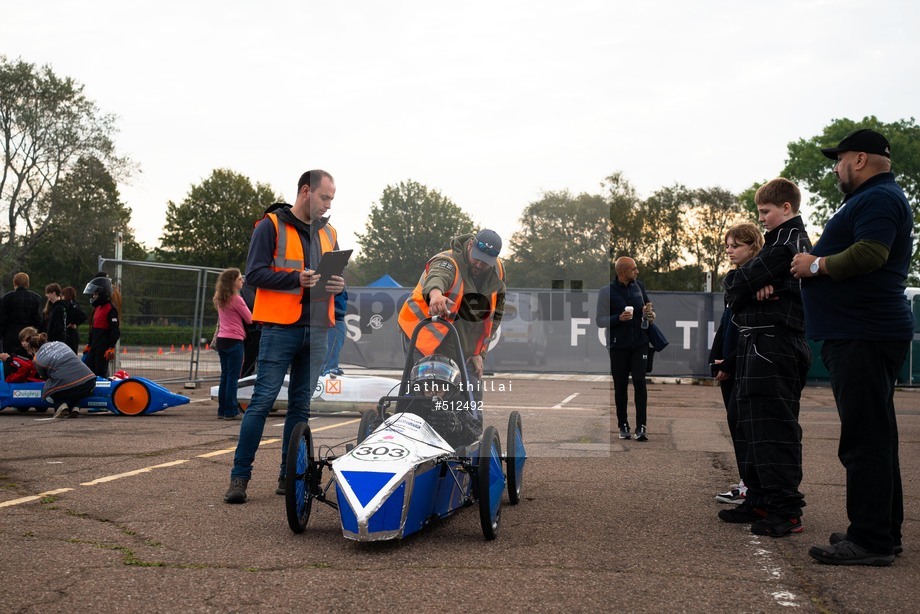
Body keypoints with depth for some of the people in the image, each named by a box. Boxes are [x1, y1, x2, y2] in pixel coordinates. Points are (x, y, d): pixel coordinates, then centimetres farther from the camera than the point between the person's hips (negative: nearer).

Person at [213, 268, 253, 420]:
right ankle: (231, 412, -1)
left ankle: (222, 410, 15)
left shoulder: (220, 299, 11)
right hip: (234, 340, -8)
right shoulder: (236, 299, -12)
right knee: (233, 378, -3)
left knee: (225, 376, 12)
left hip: (222, 340, 8)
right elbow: (250, 319, -6)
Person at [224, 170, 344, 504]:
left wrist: (339, 284, 0)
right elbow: (254, 273, -9)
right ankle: (239, 476, 1)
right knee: (262, 401, -6)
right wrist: (296, 279, -21)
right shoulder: (271, 226, -2)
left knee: (301, 406, 9)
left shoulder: (328, 232, 17)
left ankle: (289, 476, 17)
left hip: (316, 330, 6)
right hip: (280, 328, -6)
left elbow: (338, 273, 24)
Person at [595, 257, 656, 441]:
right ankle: (623, 425, 18)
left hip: (639, 343, 2)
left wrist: (650, 313, -3)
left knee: (639, 381, -8)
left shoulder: (638, 286, 5)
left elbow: (648, 304, 20)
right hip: (618, 345, -2)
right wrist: (618, 318, -24)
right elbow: (599, 320, -8)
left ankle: (641, 426, -5)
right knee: (620, 386, 6)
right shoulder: (607, 291, -7)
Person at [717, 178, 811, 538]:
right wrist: (754, 287, -10)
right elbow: (733, 284, 11)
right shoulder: (777, 241, 22)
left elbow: (736, 285, -16)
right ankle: (760, 501, 21)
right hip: (757, 346, 10)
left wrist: (738, 285, 6)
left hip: (774, 347, -10)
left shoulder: (789, 241, -9)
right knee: (752, 425, 13)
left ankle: (786, 511, -6)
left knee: (774, 427, -9)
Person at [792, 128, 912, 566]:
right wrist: (816, 264, 11)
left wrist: (817, 265, -12)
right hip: (858, 334, 11)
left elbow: (869, 253, -25)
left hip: (865, 337, -11)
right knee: (871, 436, 15)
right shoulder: (869, 198, 24)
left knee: (865, 439, -10)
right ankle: (883, 532, 23)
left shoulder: (880, 198, -10)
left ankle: (870, 539, -6)